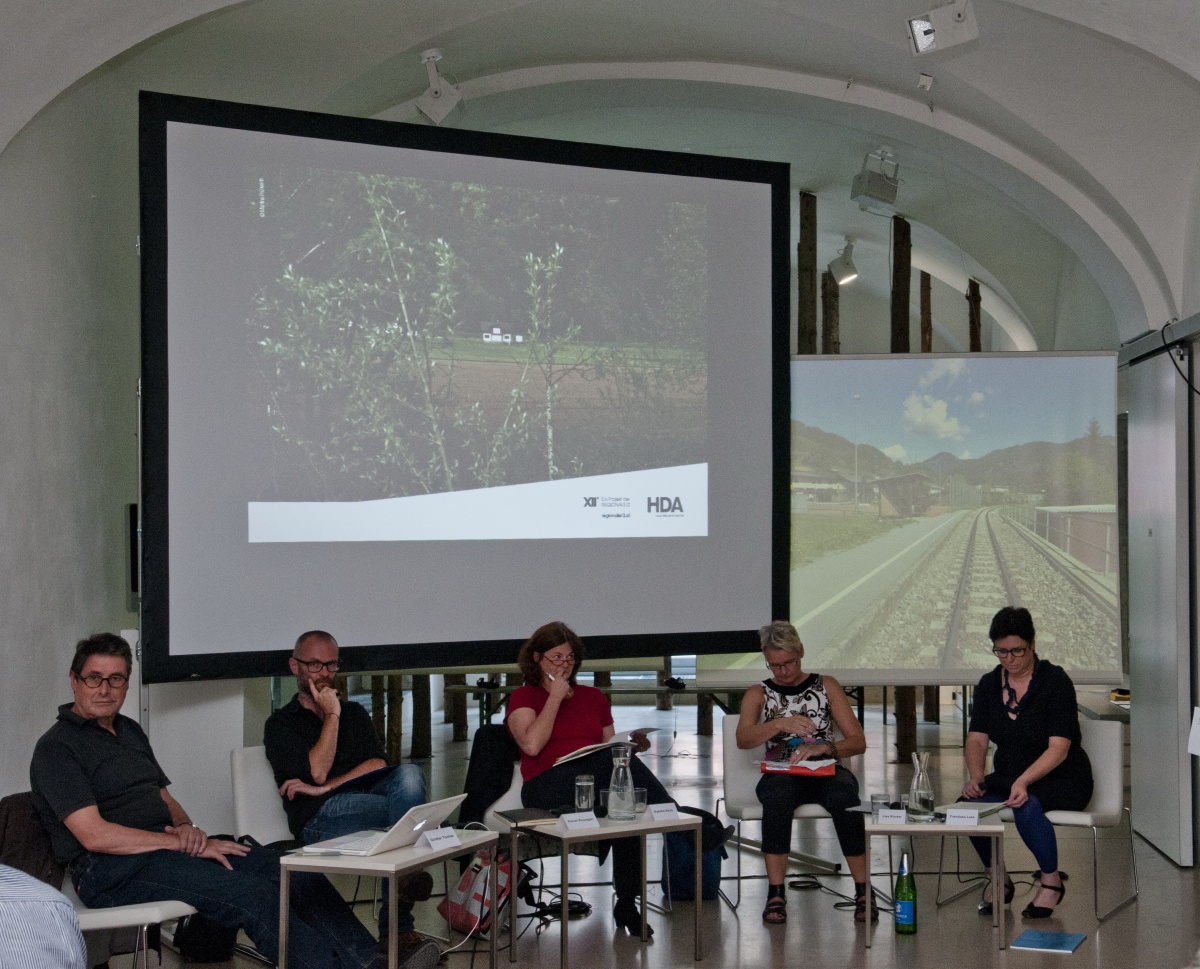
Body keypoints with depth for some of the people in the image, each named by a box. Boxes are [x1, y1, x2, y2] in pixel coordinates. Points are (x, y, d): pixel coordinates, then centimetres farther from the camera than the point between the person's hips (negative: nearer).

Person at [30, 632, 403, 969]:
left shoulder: (129, 731, 21)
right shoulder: (57, 747, -6)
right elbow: (95, 836, -16)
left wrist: (186, 827, -2)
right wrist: (184, 844, -15)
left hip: (164, 844, 8)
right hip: (110, 871, -8)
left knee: (294, 871, -11)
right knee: (251, 892, -28)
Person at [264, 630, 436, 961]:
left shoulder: (355, 713, 28)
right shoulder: (280, 725, 14)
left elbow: (377, 765, 8)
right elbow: (317, 771, -4)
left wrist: (325, 788, -5)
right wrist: (332, 715, 2)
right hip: (317, 818, -5)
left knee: (408, 774, -32)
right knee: (407, 808, -33)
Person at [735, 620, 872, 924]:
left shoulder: (826, 686, 13)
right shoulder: (759, 694, 12)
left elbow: (858, 741, 5)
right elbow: (743, 739, -8)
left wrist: (823, 747, -16)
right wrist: (779, 723, -26)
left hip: (826, 773, 0)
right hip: (781, 776, 0)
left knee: (843, 795, -35)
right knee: (778, 793, -37)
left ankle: (863, 891, -27)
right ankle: (775, 894, -34)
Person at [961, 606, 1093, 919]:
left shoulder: (1055, 680, -14)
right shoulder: (989, 684, 3)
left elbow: (1058, 748, -21)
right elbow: (976, 739, -1)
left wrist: (1024, 781, -36)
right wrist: (976, 777, -22)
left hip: (1061, 779, -5)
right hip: (1008, 776, 5)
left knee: (1027, 804, -37)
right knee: (970, 802, -24)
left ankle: (1052, 881, -11)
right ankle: (999, 880, -1)